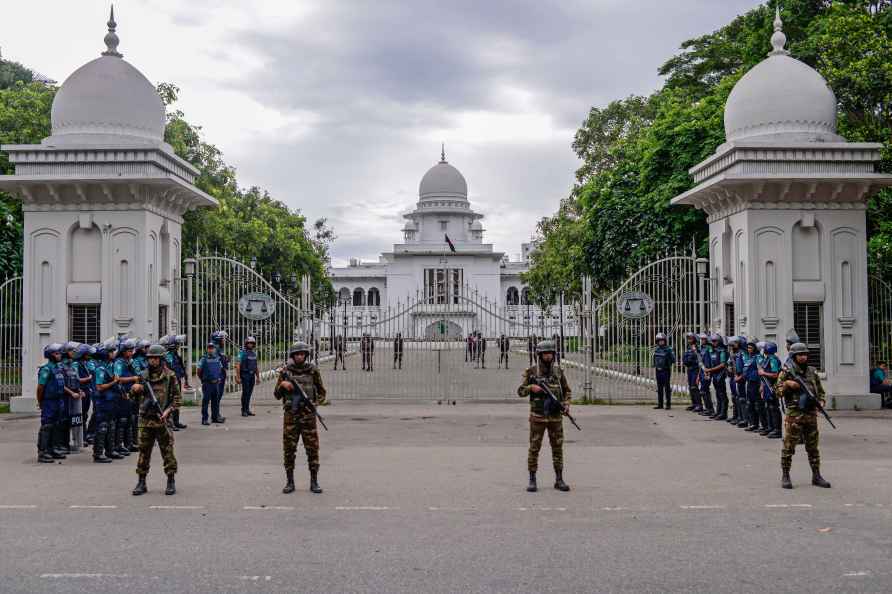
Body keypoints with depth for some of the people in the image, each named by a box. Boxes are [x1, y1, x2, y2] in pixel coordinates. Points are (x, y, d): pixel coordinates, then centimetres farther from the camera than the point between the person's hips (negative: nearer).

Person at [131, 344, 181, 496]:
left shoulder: (170, 376, -1)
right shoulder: (143, 376, 9)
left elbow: (176, 398, -1)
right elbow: (135, 399, 17)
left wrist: (168, 411, -15)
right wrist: (134, 390, -4)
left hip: (162, 419, -3)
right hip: (145, 419, 3)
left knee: (167, 451, 1)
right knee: (143, 451, 7)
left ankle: (171, 482, 11)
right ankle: (141, 482, 15)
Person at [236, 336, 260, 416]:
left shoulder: (254, 353, 13)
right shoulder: (242, 353, -7)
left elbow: (256, 366, 19)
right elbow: (237, 365, -12)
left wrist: (258, 377, 16)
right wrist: (238, 377, -17)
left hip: (252, 376, 6)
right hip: (245, 375, -6)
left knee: (249, 393, 8)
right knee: (245, 392, -7)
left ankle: (247, 410, 14)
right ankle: (244, 410, -1)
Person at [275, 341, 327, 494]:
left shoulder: (313, 371, 3)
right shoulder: (285, 372, 4)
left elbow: (322, 392, 9)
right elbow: (277, 395, 8)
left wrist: (316, 402, -10)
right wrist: (282, 385, -11)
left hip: (308, 414, -1)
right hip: (290, 414, 1)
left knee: (312, 448, 0)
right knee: (289, 449, 3)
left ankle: (314, 482, 9)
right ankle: (290, 482, 14)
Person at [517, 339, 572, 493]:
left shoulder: (558, 370, 4)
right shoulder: (531, 371, -3)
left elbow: (566, 390, 12)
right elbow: (521, 392, 0)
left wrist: (566, 404, -5)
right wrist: (531, 387, -19)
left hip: (555, 416, 2)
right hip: (537, 416, -2)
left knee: (558, 448, 6)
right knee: (534, 448, 0)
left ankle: (559, 480, 14)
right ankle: (532, 480, 8)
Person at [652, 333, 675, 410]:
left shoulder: (668, 349, -9)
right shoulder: (656, 349, 8)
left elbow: (673, 360, -14)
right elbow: (654, 359, 21)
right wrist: (654, 367, 14)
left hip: (666, 371, -6)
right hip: (658, 371, 6)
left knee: (667, 388, -3)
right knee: (659, 388, 10)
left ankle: (668, 404, 1)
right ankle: (660, 404, 17)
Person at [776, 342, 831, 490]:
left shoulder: (812, 371, 11)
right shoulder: (786, 372, -2)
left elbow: (820, 390, 18)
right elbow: (778, 392, -2)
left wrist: (821, 401, 0)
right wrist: (787, 384, -19)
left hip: (811, 414, 4)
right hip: (794, 415, -4)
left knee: (813, 447, 10)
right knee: (789, 446, -2)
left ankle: (816, 476, 17)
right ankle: (785, 476, 7)